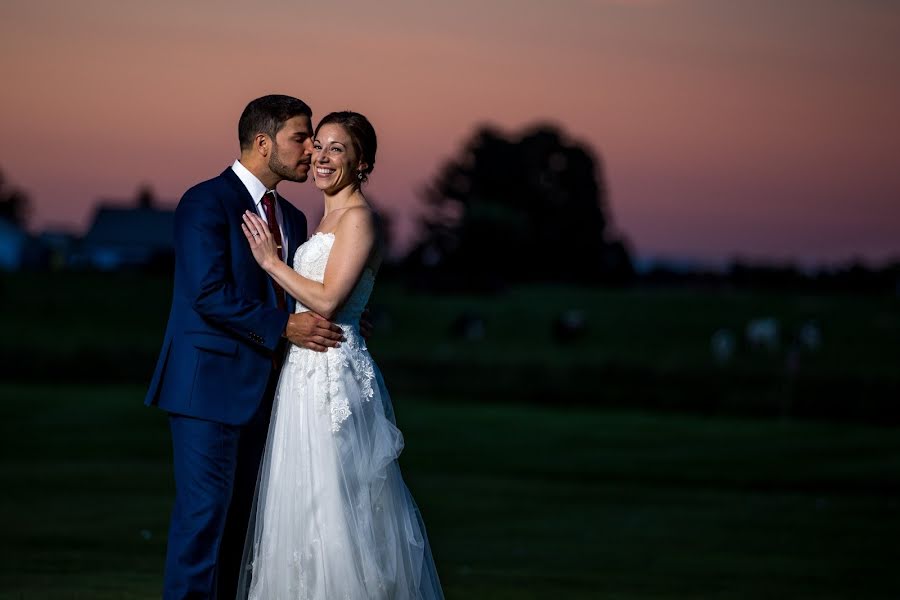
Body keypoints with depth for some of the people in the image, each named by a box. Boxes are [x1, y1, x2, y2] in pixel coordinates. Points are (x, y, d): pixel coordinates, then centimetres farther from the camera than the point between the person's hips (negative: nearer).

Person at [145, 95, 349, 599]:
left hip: (261, 389, 8)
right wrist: (283, 327, -20)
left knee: (240, 516, 8)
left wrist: (329, 324, -1)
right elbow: (210, 294, -18)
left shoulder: (291, 218, 17)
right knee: (205, 511, -9)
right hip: (212, 385, -8)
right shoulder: (207, 203, -9)